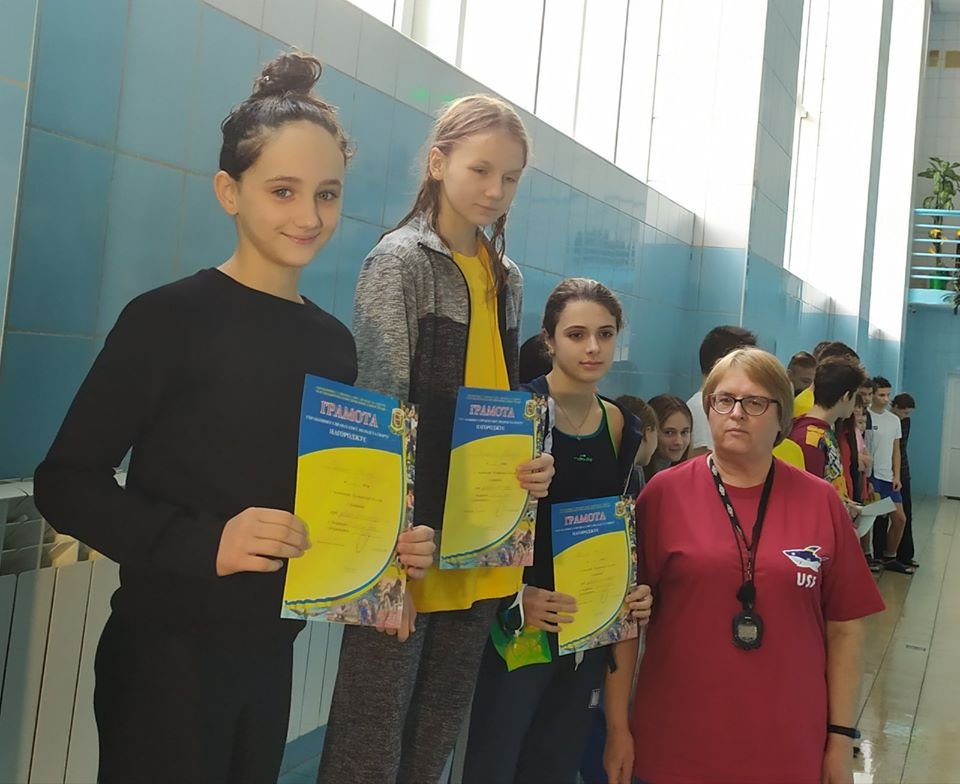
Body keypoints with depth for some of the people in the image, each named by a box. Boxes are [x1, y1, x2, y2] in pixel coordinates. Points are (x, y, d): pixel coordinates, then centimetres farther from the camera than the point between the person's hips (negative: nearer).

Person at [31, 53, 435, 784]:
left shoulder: (334, 342, 4)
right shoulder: (169, 317, -12)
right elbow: (67, 481, -14)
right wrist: (206, 542, -25)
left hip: (272, 651, 6)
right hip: (167, 655, -5)